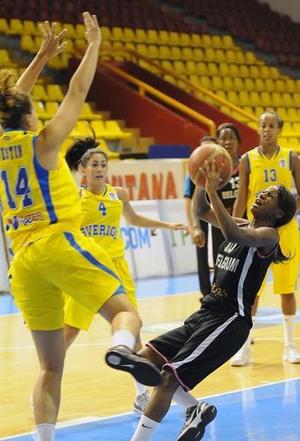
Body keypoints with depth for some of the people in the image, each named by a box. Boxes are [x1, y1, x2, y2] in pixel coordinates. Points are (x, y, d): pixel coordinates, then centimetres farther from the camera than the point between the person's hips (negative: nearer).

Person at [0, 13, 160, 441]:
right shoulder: (41, 142, 0)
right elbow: (78, 91, 2)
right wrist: (93, 45, 12)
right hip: (60, 244, -5)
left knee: (50, 367, 7)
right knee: (124, 311, -6)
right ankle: (122, 348, -42)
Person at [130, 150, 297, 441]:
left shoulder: (268, 235, -9)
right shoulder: (243, 226, 16)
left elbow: (233, 234, -29)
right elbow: (201, 212, 18)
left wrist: (212, 191, -27)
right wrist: (201, 183, 0)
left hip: (230, 320, -9)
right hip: (206, 315, 9)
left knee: (169, 377, -16)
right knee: (146, 359, 4)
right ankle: (196, 410, 14)